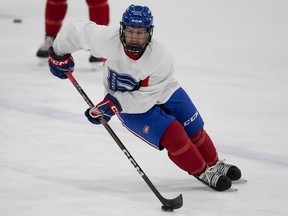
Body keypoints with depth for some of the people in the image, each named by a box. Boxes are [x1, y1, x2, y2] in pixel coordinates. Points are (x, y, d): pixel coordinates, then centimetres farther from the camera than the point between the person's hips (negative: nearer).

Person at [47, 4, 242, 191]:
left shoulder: (162, 59, -34)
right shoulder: (107, 39, -34)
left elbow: (144, 100, -31)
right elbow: (78, 31, -17)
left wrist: (112, 104, -36)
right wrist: (59, 55, -5)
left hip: (163, 94, 1)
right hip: (126, 102, -1)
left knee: (194, 130, 7)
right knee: (171, 135, -16)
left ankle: (214, 164, 35)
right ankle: (202, 172, 2)